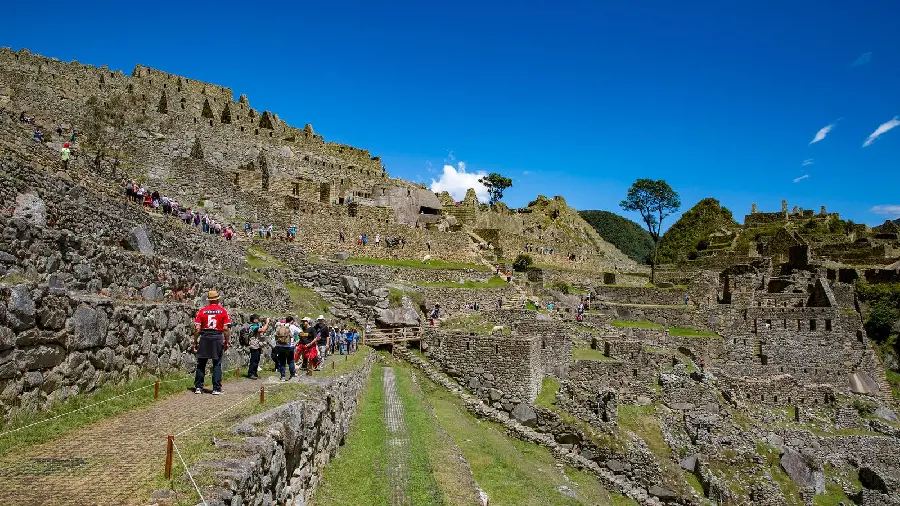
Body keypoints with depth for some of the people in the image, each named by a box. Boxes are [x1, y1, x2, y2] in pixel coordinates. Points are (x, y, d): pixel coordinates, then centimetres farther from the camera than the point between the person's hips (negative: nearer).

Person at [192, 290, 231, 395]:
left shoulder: (202, 311, 2)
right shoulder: (223, 311, 0)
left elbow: (197, 329, -2)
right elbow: (226, 329, -5)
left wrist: (195, 342, 6)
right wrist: (226, 342, 4)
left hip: (204, 338, 1)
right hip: (217, 338, -1)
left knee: (201, 364, 12)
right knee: (217, 365, 6)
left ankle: (198, 387, 15)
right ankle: (216, 389, 6)